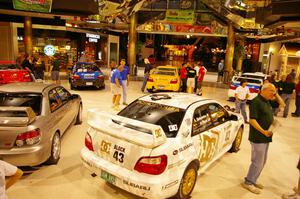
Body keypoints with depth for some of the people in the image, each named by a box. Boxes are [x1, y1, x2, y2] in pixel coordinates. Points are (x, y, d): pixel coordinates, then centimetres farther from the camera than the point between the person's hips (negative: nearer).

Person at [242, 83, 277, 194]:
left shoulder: (267, 102, 11)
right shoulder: (256, 101, -17)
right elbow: (252, 120, -23)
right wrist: (263, 131, -27)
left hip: (266, 137, 10)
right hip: (258, 138, -10)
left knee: (262, 161, 18)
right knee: (258, 162, 0)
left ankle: (253, 180, 33)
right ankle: (248, 182, 17)